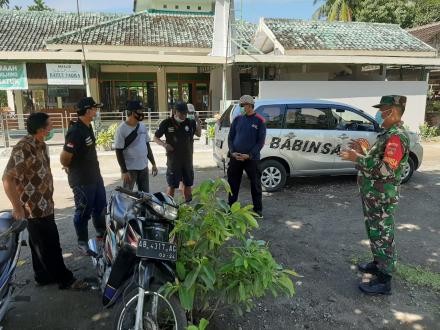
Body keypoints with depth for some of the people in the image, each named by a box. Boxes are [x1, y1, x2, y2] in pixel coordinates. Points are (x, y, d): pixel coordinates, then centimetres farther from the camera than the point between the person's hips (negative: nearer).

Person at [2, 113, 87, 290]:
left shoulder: (40, 145, 7)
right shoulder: (23, 149, -23)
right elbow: (7, 178, -24)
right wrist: (17, 207, -21)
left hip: (44, 204, 9)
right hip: (34, 207, -9)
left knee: (41, 243, 20)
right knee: (50, 245, 2)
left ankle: (43, 275, 34)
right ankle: (65, 279, 14)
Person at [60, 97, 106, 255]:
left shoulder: (88, 127, 6)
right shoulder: (75, 131, -24)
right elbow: (64, 158, -23)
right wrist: (71, 169, -5)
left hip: (95, 175, 9)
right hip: (82, 180, -9)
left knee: (101, 205, 21)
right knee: (84, 211, 6)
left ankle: (101, 232, 41)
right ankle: (82, 243, 24)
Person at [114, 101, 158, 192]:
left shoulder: (142, 126, 5)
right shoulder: (122, 129, -14)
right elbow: (119, 152, -14)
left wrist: (153, 164, 11)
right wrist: (124, 171, -17)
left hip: (144, 167, 6)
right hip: (129, 169, -6)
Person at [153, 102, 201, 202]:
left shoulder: (190, 122, 0)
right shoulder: (166, 123, -8)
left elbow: (199, 134, 8)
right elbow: (156, 138, 0)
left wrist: (197, 120, -8)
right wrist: (164, 144, -19)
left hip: (188, 159, 4)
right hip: (173, 160, -4)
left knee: (188, 184, 16)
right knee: (172, 186, 2)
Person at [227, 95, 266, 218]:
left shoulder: (259, 120, -3)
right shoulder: (238, 119, 7)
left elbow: (261, 141, -5)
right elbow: (230, 137, 10)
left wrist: (249, 155, -14)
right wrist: (232, 152, -6)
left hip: (252, 158, -3)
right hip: (235, 157, 4)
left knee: (255, 184, 5)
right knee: (232, 183, 10)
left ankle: (258, 210, 19)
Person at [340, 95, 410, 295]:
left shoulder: (397, 136, -20)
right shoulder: (388, 134, 13)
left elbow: (386, 169, -30)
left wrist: (358, 158, -26)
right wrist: (363, 153, 8)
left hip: (382, 198, -10)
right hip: (373, 196, 10)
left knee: (382, 236, 0)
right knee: (375, 233, 22)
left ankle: (383, 281, 11)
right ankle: (379, 264, 39)